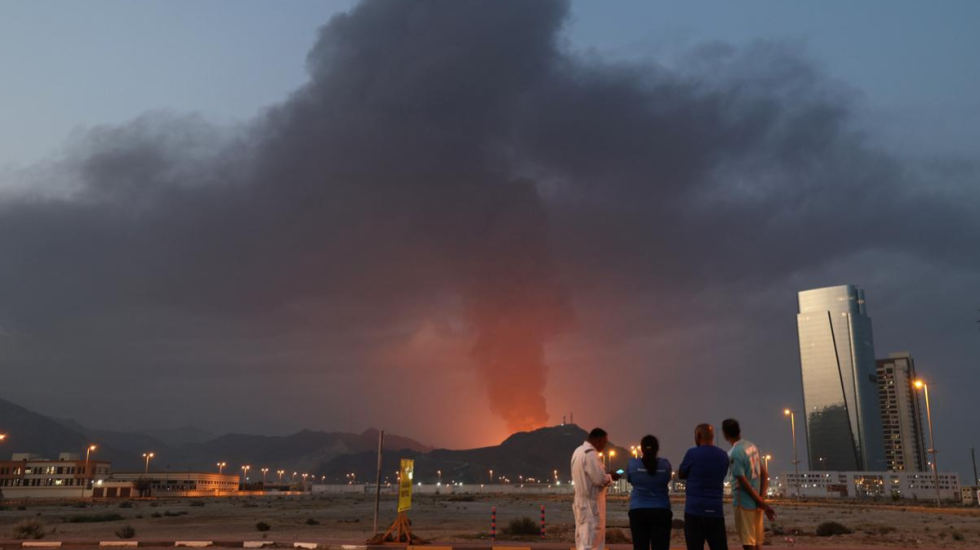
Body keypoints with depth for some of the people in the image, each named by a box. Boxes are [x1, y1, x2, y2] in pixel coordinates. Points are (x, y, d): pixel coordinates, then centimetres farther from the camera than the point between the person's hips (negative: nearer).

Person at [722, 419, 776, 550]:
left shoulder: (734, 453, -17)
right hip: (756, 502, 8)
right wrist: (762, 499, 0)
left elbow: (744, 483, -19)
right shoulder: (752, 446, 7)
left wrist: (762, 503, -12)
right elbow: (764, 474, 7)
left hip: (744, 503, -8)